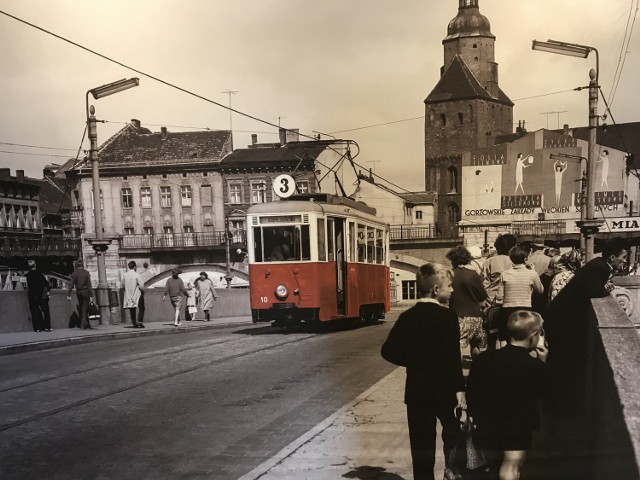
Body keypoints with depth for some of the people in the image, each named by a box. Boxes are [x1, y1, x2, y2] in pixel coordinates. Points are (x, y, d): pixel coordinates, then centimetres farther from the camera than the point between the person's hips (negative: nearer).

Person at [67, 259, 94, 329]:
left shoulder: (74, 273, -2)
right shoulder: (86, 273, -6)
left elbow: (71, 285, -6)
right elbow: (89, 285, -9)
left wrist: (68, 295, -5)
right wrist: (91, 295, -8)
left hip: (78, 292, 2)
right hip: (85, 292, -2)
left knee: (82, 309, 12)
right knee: (84, 308, 1)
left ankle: (87, 324, 16)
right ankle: (83, 324, -8)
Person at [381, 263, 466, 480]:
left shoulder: (407, 317, 1)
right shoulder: (447, 316, -13)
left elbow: (389, 351, 1)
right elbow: (452, 356, -18)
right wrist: (459, 388, -13)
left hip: (417, 390, 4)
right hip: (444, 389, -4)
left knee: (422, 443, 9)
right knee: (453, 433, 17)